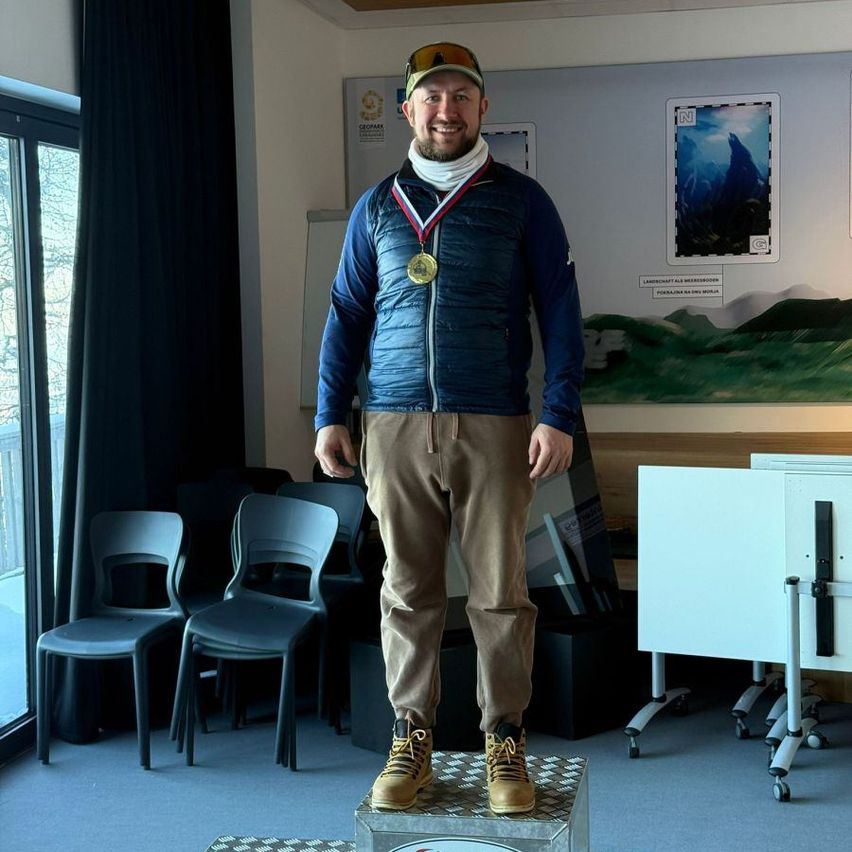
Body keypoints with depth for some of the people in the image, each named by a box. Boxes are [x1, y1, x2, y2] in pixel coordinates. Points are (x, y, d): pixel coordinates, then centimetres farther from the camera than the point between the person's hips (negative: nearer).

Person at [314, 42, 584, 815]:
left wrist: (560, 417, -6)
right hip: (396, 427, 2)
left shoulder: (521, 201, 5)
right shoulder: (378, 206, 12)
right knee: (408, 591, 5)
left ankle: (507, 744, 11)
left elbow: (560, 314, 2)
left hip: (494, 426, -2)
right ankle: (412, 741, 14)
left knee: (501, 592, 0)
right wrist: (330, 415, 7)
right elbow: (346, 315, 14)